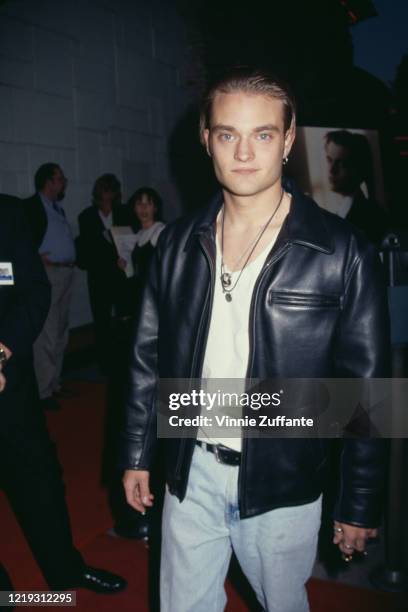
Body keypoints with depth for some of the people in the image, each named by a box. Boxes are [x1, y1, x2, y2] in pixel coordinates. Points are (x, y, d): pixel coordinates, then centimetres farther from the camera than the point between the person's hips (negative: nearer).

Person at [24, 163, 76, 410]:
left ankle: (54, 384, 24)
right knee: (46, 336, -9)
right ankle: (43, 391, -2)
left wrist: (74, 258, 7)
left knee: (60, 335, 14)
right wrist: (36, 259, -20)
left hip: (66, 273, 9)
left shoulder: (59, 208, 18)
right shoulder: (31, 206, -7)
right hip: (46, 273, -9)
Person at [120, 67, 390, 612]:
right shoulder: (178, 244, 0)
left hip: (282, 485, -2)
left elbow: (368, 388, -8)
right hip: (191, 473, 3)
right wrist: (137, 454, 9)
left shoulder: (343, 253, -12)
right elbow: (150, 358, 7)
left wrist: (360, 505, -5)